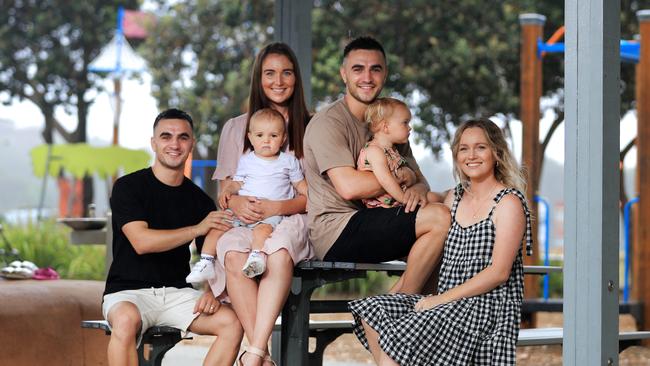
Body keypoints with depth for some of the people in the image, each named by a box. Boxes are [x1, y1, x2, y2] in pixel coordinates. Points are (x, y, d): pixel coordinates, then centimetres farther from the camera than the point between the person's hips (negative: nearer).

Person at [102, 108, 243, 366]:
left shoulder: (199, 200, 12)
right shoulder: (128, 187, -1)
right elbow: (141, 242, -16)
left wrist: (212, 292, -9)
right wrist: (197, 229, -12)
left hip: (178, 292, 4)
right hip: (128, 291, -4)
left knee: (231, 323, -22)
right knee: (126, 319, -39)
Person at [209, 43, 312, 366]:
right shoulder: (235, 128, 19)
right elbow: (225, 187, 15)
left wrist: (278, 207, -14)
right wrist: (236, 203, -10)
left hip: (291, 220, -1)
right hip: (245, 222, 2)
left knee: (279, 252, -40)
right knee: (234, 255, -37)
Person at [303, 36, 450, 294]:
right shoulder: (329, 122, -8)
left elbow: (419, 180, 18)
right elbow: (349, 187, -21)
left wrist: (418, 189, -9)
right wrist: (402, 176, -6)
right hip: (335, 232, -9)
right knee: (439, 217, -20)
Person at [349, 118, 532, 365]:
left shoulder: (509, 203, -4)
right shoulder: (454, 198, 18)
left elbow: (499, 272, -13)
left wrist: (441, 299, -17)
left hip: (488, 305, -7)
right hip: (446, 301, 7)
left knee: (405, 331, -26)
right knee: (371, 310, -14)